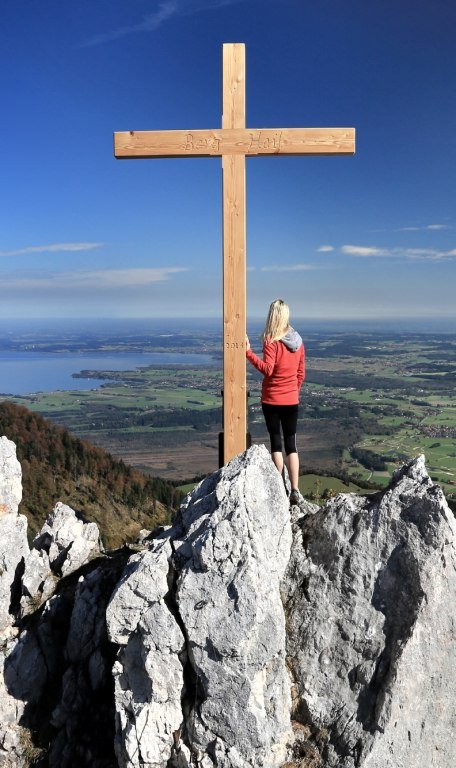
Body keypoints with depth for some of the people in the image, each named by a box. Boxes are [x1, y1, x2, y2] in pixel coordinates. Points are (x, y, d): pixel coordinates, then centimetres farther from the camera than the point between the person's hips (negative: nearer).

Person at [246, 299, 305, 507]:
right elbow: (301, 372, 9)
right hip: (292, 400, 5)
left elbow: (267, 369, -21)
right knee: (291, 444, 8)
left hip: (272, 400, -5)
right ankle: (295, 491, 6)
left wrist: (248, 352, -24)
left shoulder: (272, 342, -14)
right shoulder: (297, 340, 5)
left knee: (276, 443, 4)